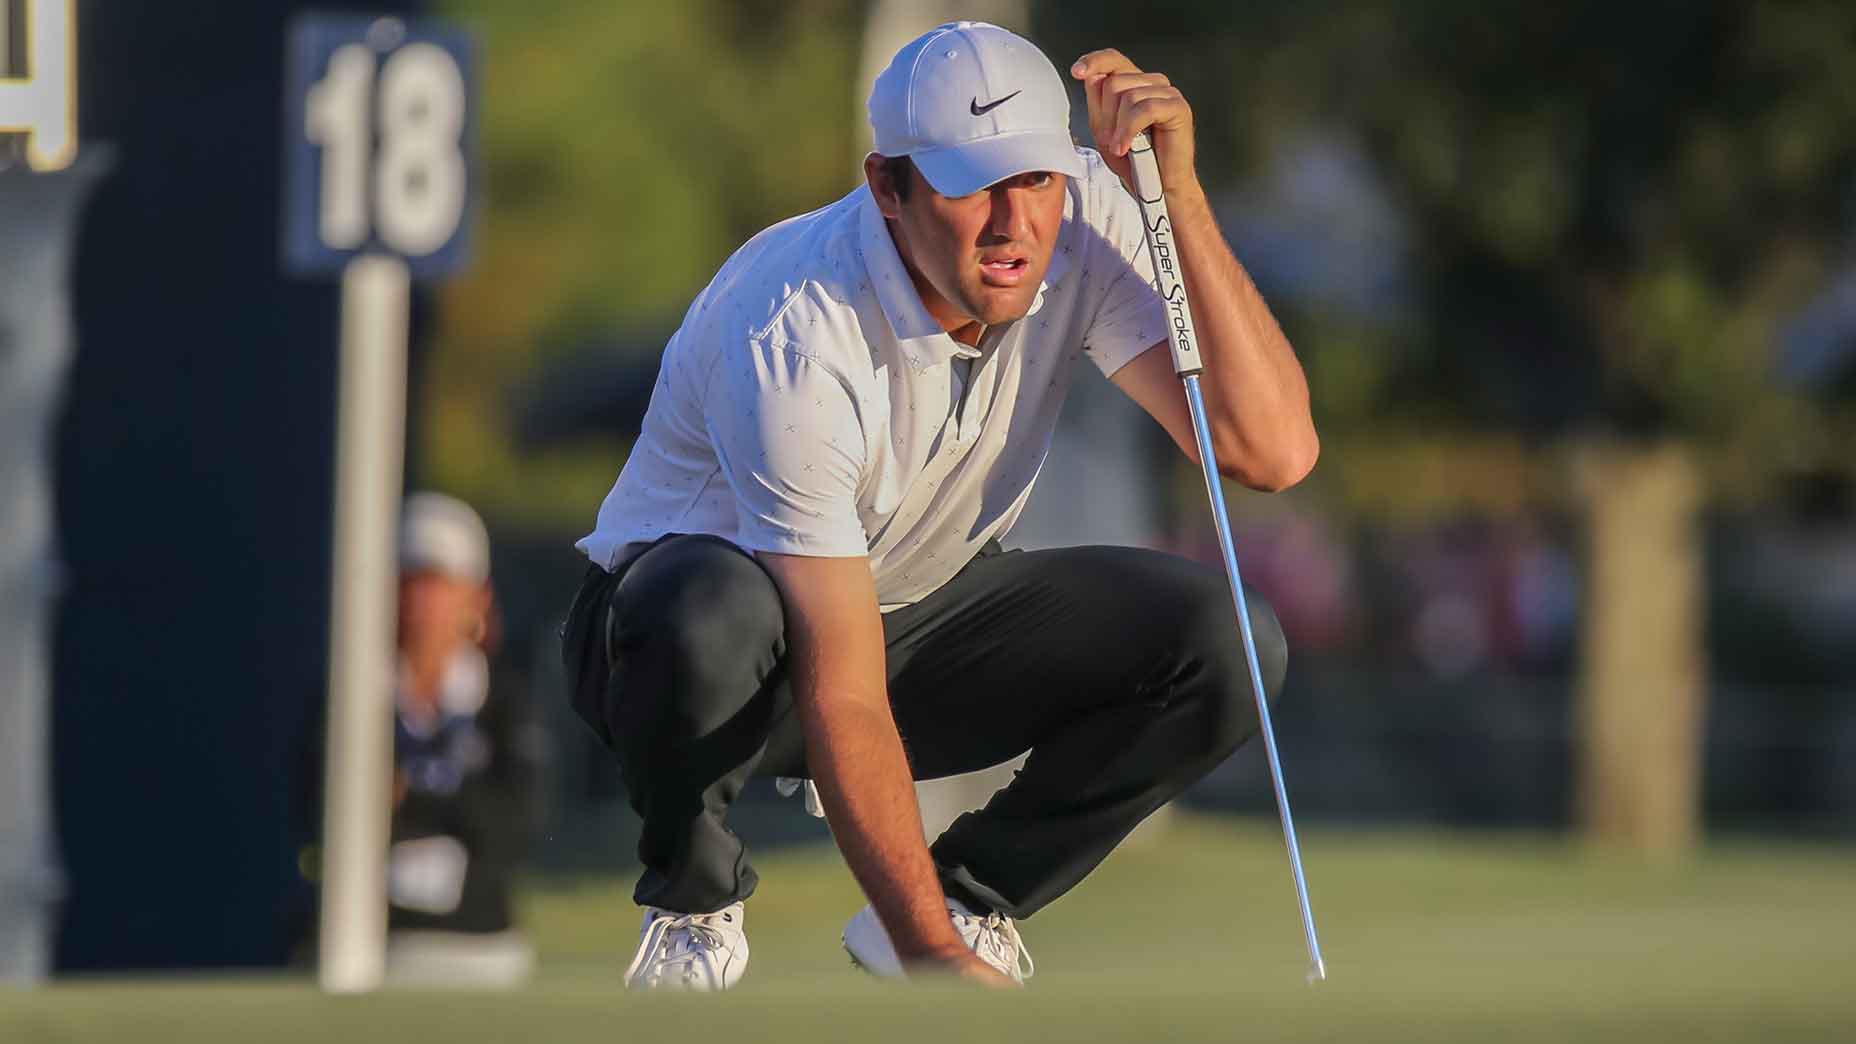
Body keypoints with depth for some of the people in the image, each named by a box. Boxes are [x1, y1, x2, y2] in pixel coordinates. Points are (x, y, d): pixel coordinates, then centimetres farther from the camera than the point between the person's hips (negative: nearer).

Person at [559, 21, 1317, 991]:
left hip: (924, 609, 5)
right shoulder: (794, 338, -33)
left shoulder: (1083, 220, -18)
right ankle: (692, 902, -10)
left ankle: (970, 896, 1)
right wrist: (938, 964, -39)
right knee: (706, 614, -41)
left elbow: (1272, 452, -26)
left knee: (1225, 643, -19)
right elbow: (844, 703, -34)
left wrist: (1180, 195, -33)